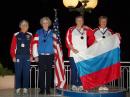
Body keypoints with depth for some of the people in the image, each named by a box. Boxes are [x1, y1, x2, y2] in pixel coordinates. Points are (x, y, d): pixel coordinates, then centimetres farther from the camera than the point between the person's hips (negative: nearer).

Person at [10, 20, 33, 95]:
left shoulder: (30, 35, 5)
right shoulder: (16, 35, 2)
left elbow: (32, 47, 6)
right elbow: (13, 47, 1)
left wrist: (31, 56, 0)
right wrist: (13, 56, -5)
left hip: (27, 57, 1)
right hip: (18, 56, -1)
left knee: (26, 73, 2)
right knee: (18, 73, 1)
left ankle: (25, 88, 9)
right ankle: (18, 88, 8)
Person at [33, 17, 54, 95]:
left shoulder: (52, 33, 6)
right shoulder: (38, 32, 4)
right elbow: (35, 44, -1)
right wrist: (36, 55, -5)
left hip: (50, 56, 1)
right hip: (41, 56, 0)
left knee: (49, 73, 4)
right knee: (41, 73, 2)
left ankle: (48, 89, 12)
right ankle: (42, 89, 10)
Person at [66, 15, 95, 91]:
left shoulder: (86, 30, 10)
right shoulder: (71, 30, 3)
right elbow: (68, 41, -2)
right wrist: (73, 49, -10)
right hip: (73, 53, -2)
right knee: (74, 69, -2)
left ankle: (80, 85, 6)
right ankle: (74, 85, 5)